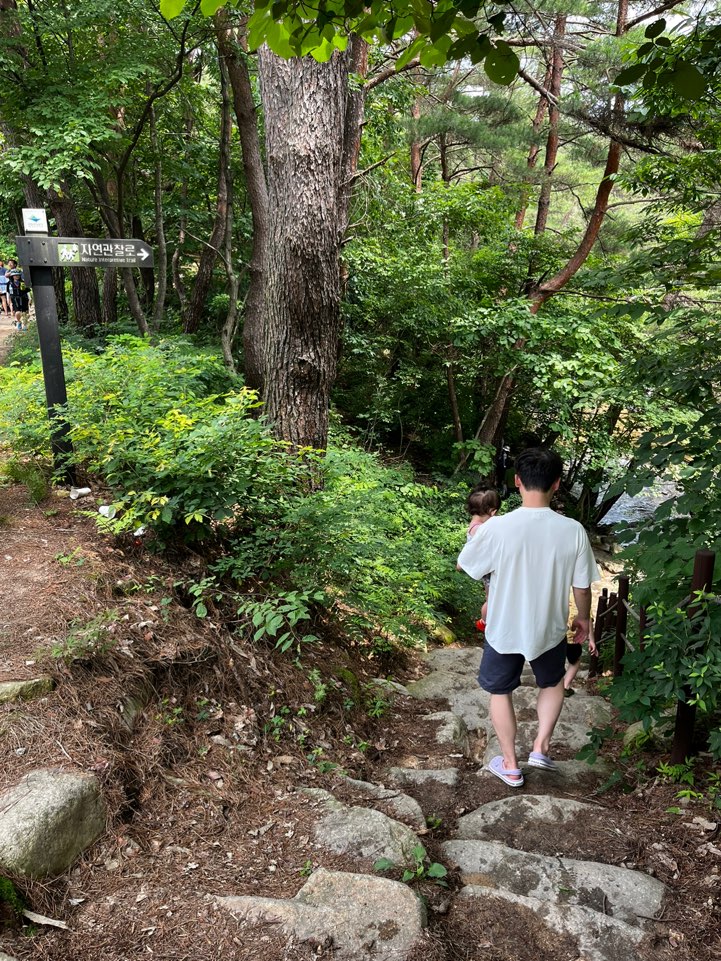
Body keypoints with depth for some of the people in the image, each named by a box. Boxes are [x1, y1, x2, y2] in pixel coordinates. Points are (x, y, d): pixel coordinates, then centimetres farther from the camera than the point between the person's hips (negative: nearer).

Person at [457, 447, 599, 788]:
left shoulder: (497, 527, -23)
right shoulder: (573, 531, -18)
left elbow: (463, 565, -6)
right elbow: (582, 586, -5)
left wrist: (476, 533, 12)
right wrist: (584, 619, 14)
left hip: (504, 629, -1)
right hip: (549, 629, 1)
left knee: (501, 692, 22)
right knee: (553, 683, 31)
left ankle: (510, 766, 33)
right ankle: (541, 747, 26)